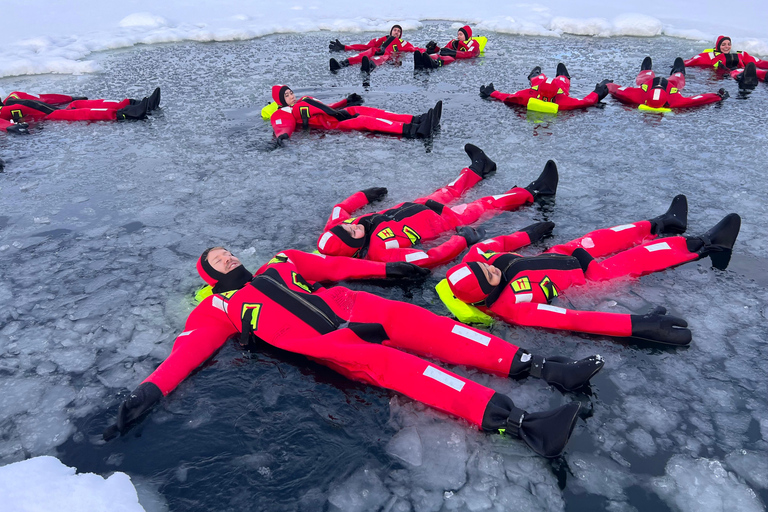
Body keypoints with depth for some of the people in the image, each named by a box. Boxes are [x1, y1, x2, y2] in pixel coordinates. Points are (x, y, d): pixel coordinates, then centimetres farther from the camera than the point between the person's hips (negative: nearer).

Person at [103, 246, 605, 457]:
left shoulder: (280, 265, 30)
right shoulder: (216, 309, 19)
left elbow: (335, 266, 27)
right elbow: (186, 352, 6)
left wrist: (385, 268, 24)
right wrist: (149, 391, -12)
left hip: (354, 309, 5)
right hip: (324, 344, -5)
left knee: (430, 326, -16)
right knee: (393, 364, -28)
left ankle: (536, 366, -20)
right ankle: (516, 420, -41)